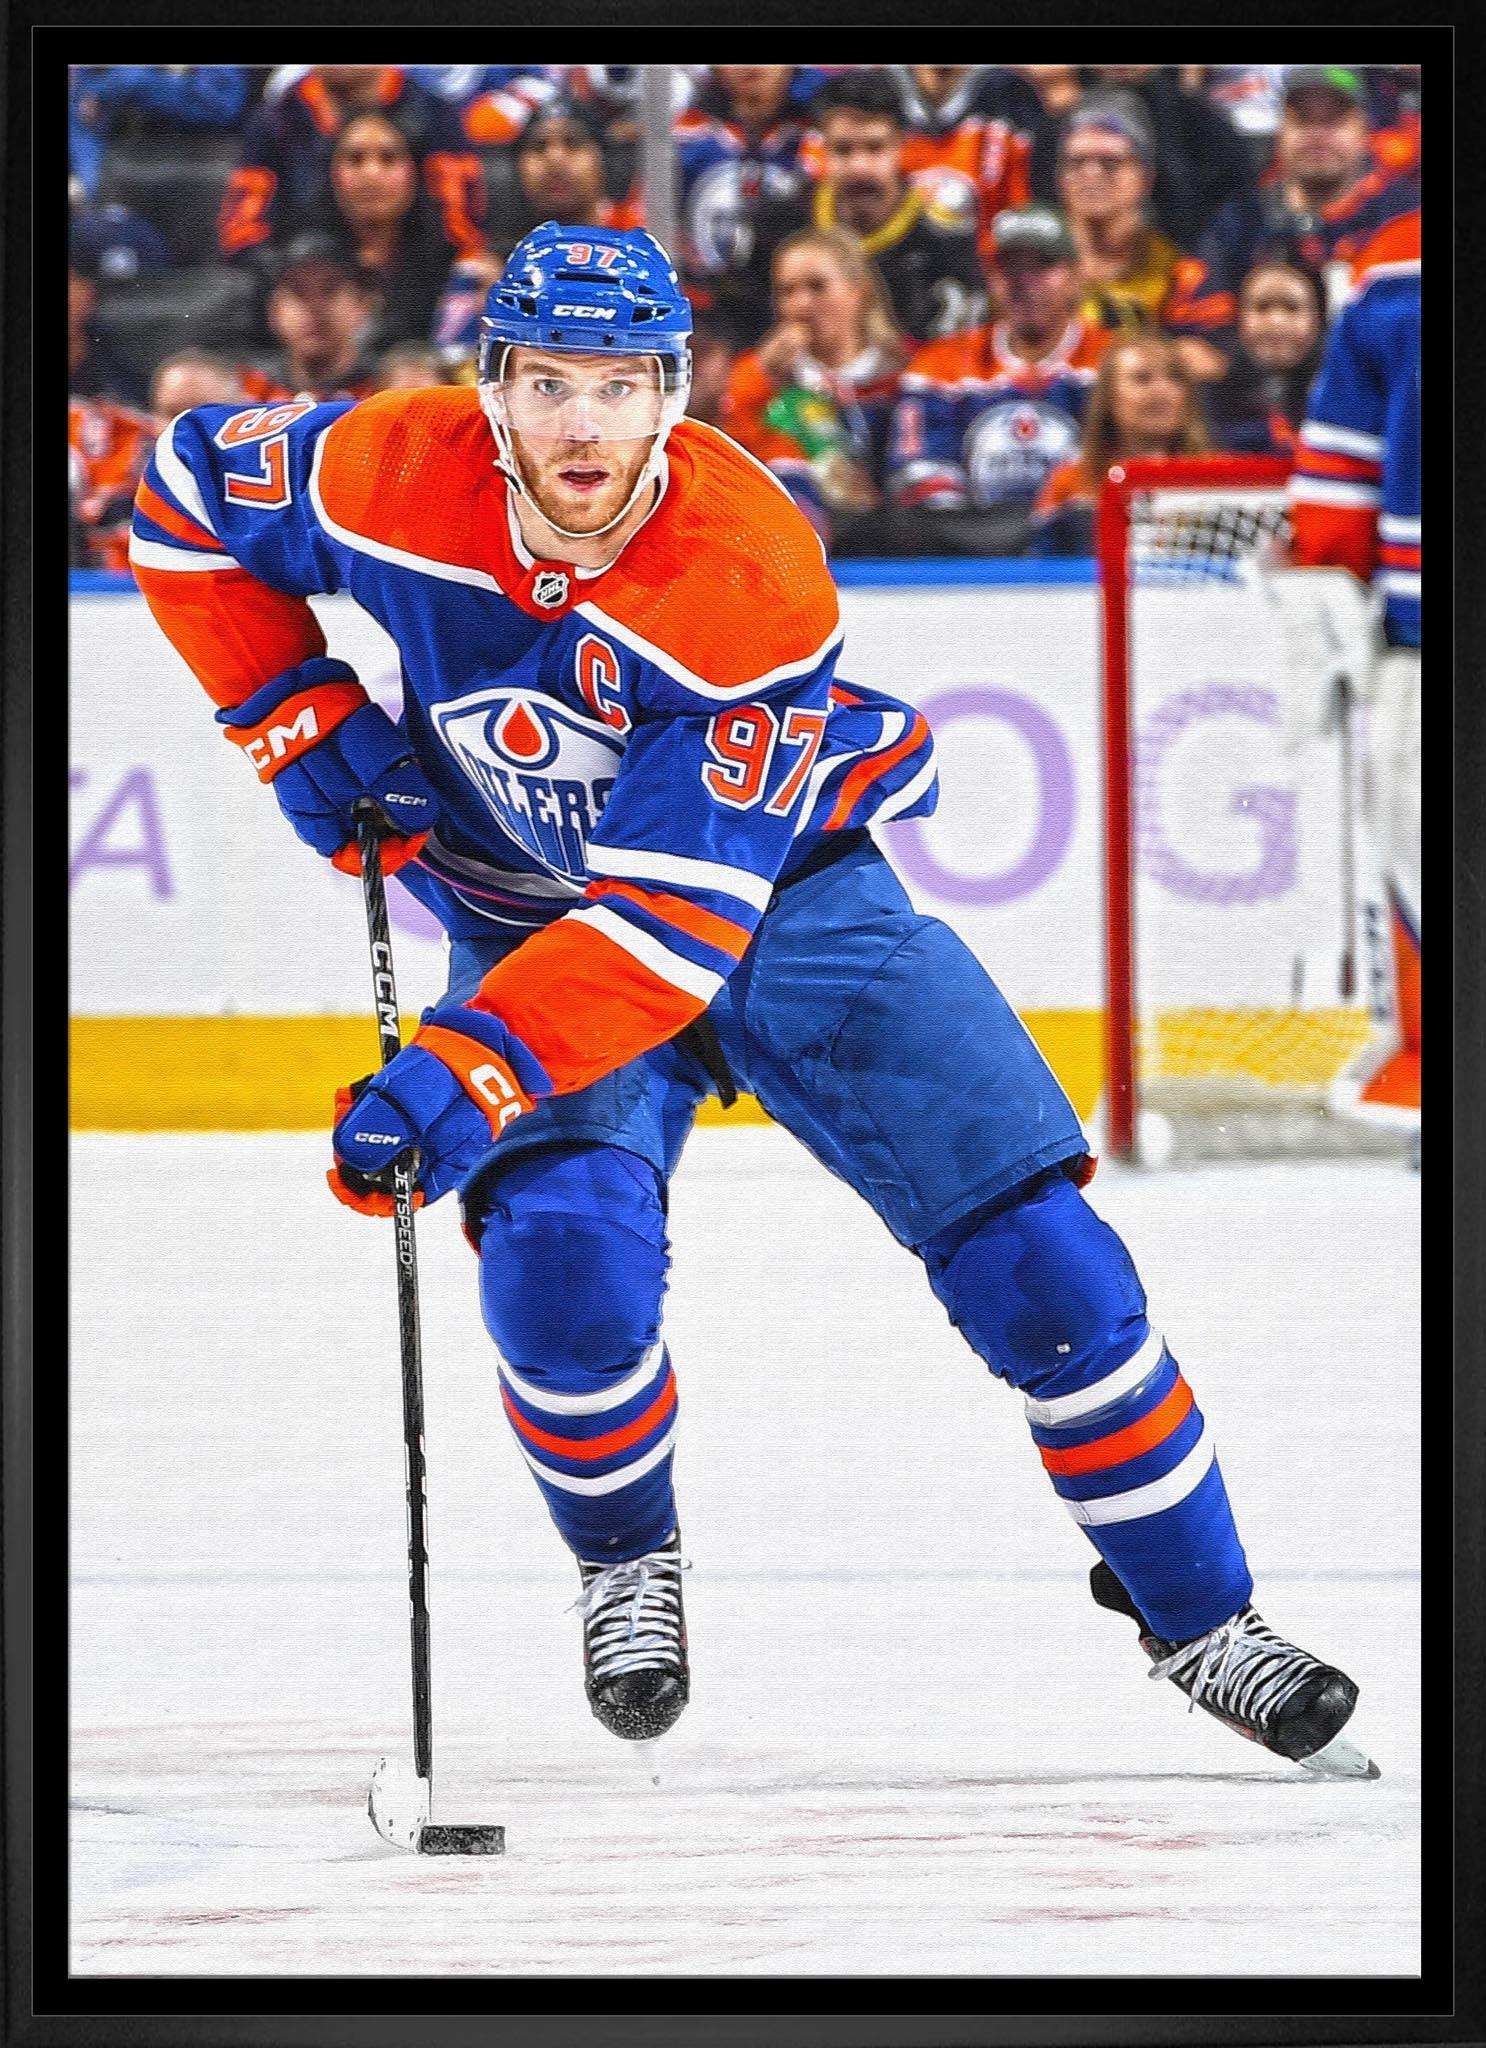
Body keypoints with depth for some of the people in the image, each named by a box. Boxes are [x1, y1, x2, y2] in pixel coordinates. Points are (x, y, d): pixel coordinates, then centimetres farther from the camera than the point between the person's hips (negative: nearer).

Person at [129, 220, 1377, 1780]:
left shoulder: (751, 581, -33)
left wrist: (461, 1075, -45)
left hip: (782, 886, -1)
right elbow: (186, 493, -1)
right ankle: (626, 1568, 5)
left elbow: (673, 920, -36)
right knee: (563, 1255, -25)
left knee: (1033, 1251, -10)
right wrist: (302, 719, -10)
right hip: (529, 915, 1)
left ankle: (1196, 1610, 8)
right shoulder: (395, 476, -23)